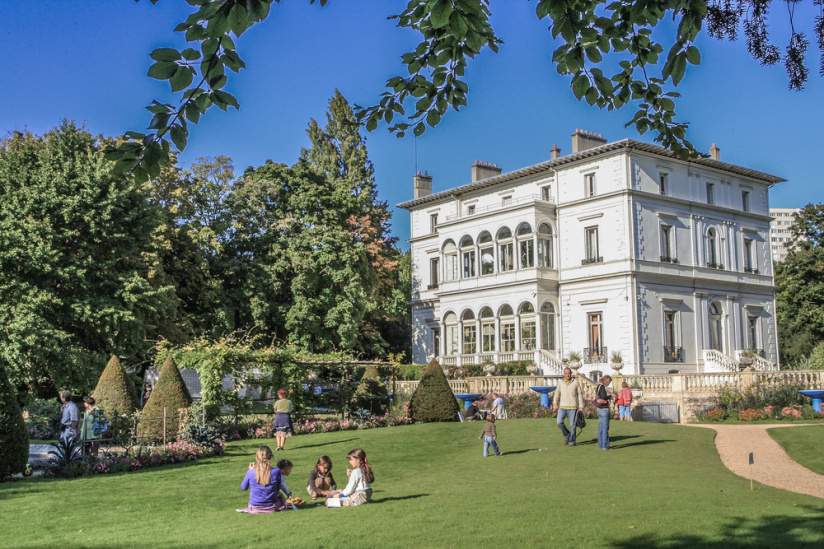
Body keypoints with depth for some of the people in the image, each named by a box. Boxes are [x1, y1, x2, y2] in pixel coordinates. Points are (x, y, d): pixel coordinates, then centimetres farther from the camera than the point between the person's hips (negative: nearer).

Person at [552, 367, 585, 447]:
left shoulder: (575, 382, 1)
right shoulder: (561, 383, 8)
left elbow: (580, 395, 3)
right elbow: (557, 393, 10)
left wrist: (581, 407, -1)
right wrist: (555, 403, -3)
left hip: (572, 407, -2)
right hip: (562, 407, 2)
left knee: (572, 425, -1)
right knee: (559, 422, -13)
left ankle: (572, 441, 13)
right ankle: (567, 435, 11)